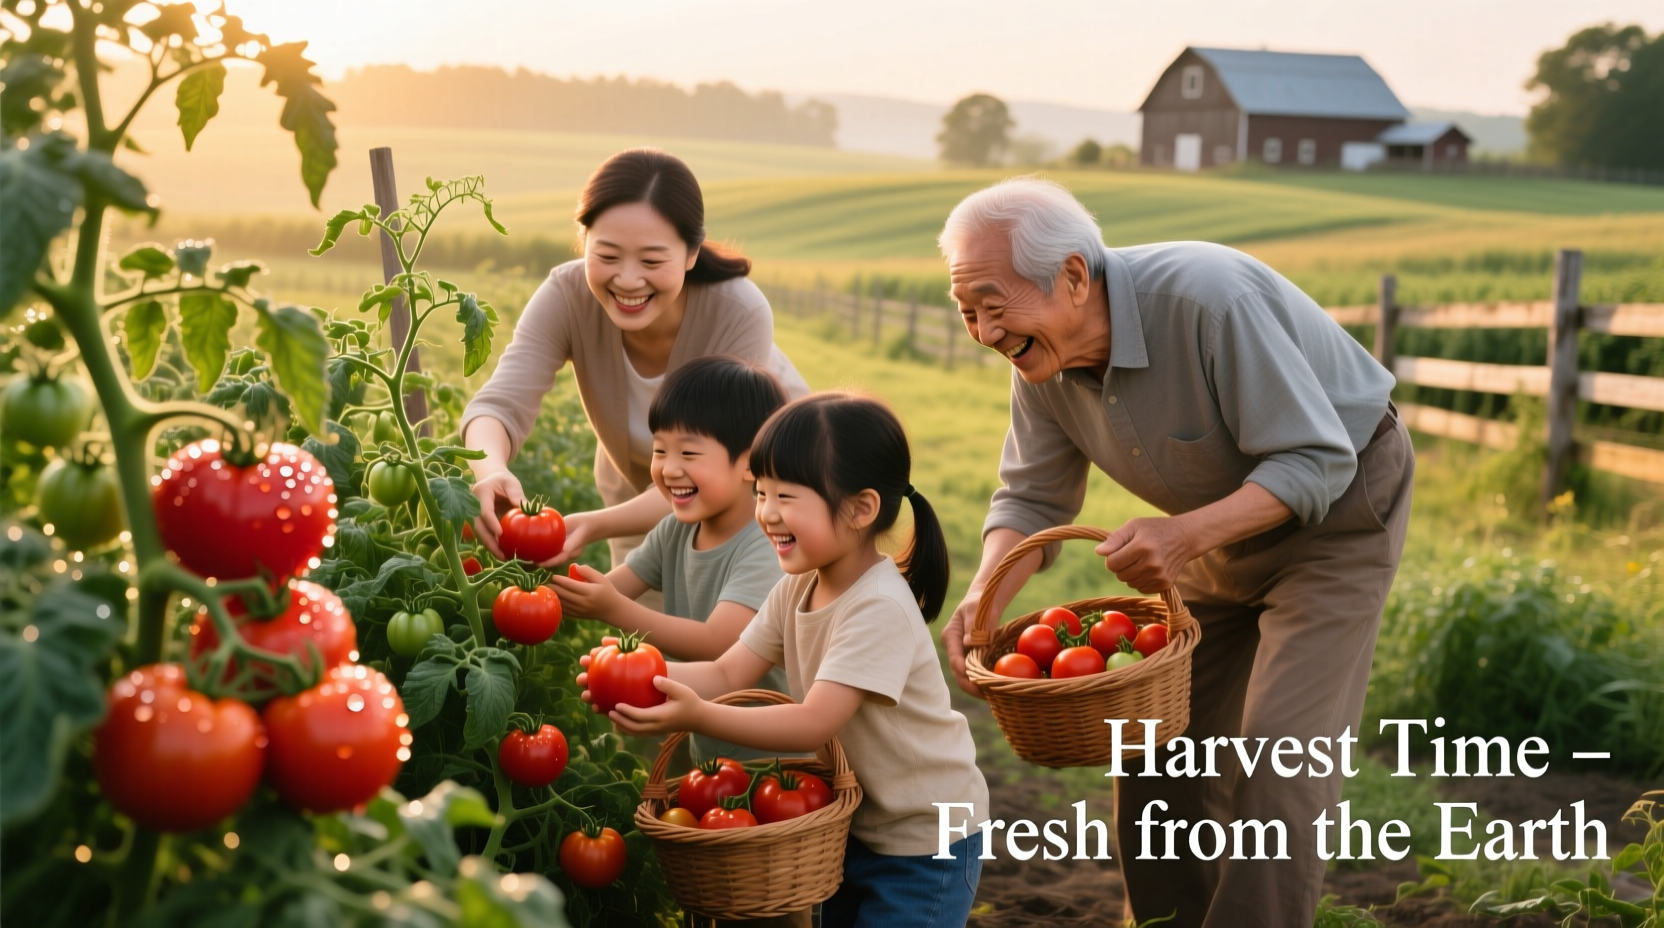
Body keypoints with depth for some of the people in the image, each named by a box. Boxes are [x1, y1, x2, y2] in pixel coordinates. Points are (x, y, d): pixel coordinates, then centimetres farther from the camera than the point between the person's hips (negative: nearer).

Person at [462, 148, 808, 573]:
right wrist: (492, 472, -60)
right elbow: (501, 403, -37)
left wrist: (596, 525, -51)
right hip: (643, 495, 2)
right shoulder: (567, 297, -27)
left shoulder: (740, 314, -35)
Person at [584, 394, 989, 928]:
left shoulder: (880, 608, -29)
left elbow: (812, 725, -34)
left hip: (924, 844, -8)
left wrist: (697, 716, -43)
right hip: (855, 826, 8)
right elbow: (728, 673, -7)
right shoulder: (799, 588, -2)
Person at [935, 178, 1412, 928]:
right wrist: (984, 597, -23)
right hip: (1219, 527, 7)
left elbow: (1318, 461, -30)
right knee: (1157, 743, 7)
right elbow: (1032, 498, -3)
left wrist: (1187, 535, -43)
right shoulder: (1039, 357, -13)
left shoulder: (1206, 297, -35)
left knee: (1278, 754, -14)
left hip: (1337, 507, -7)